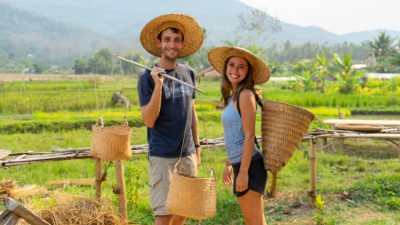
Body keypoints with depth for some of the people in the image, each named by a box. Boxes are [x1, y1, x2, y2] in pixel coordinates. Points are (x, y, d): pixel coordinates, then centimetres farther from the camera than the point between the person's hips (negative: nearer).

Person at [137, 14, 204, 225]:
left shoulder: (188, 73, 9)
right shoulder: (148, 78, -7)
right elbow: (149, 120, -13)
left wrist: (197, 147, 16)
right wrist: (158, 86, -23)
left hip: (187, 154, 5)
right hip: (162, 156, -5)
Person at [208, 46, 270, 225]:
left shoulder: (245, 95, -12)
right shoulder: (232, 96, 15)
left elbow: (249, 136, -17)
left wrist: (243, 172, -19)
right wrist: (228, 165, 21)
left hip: (248, 164, -9)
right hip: (239, 164, 9)